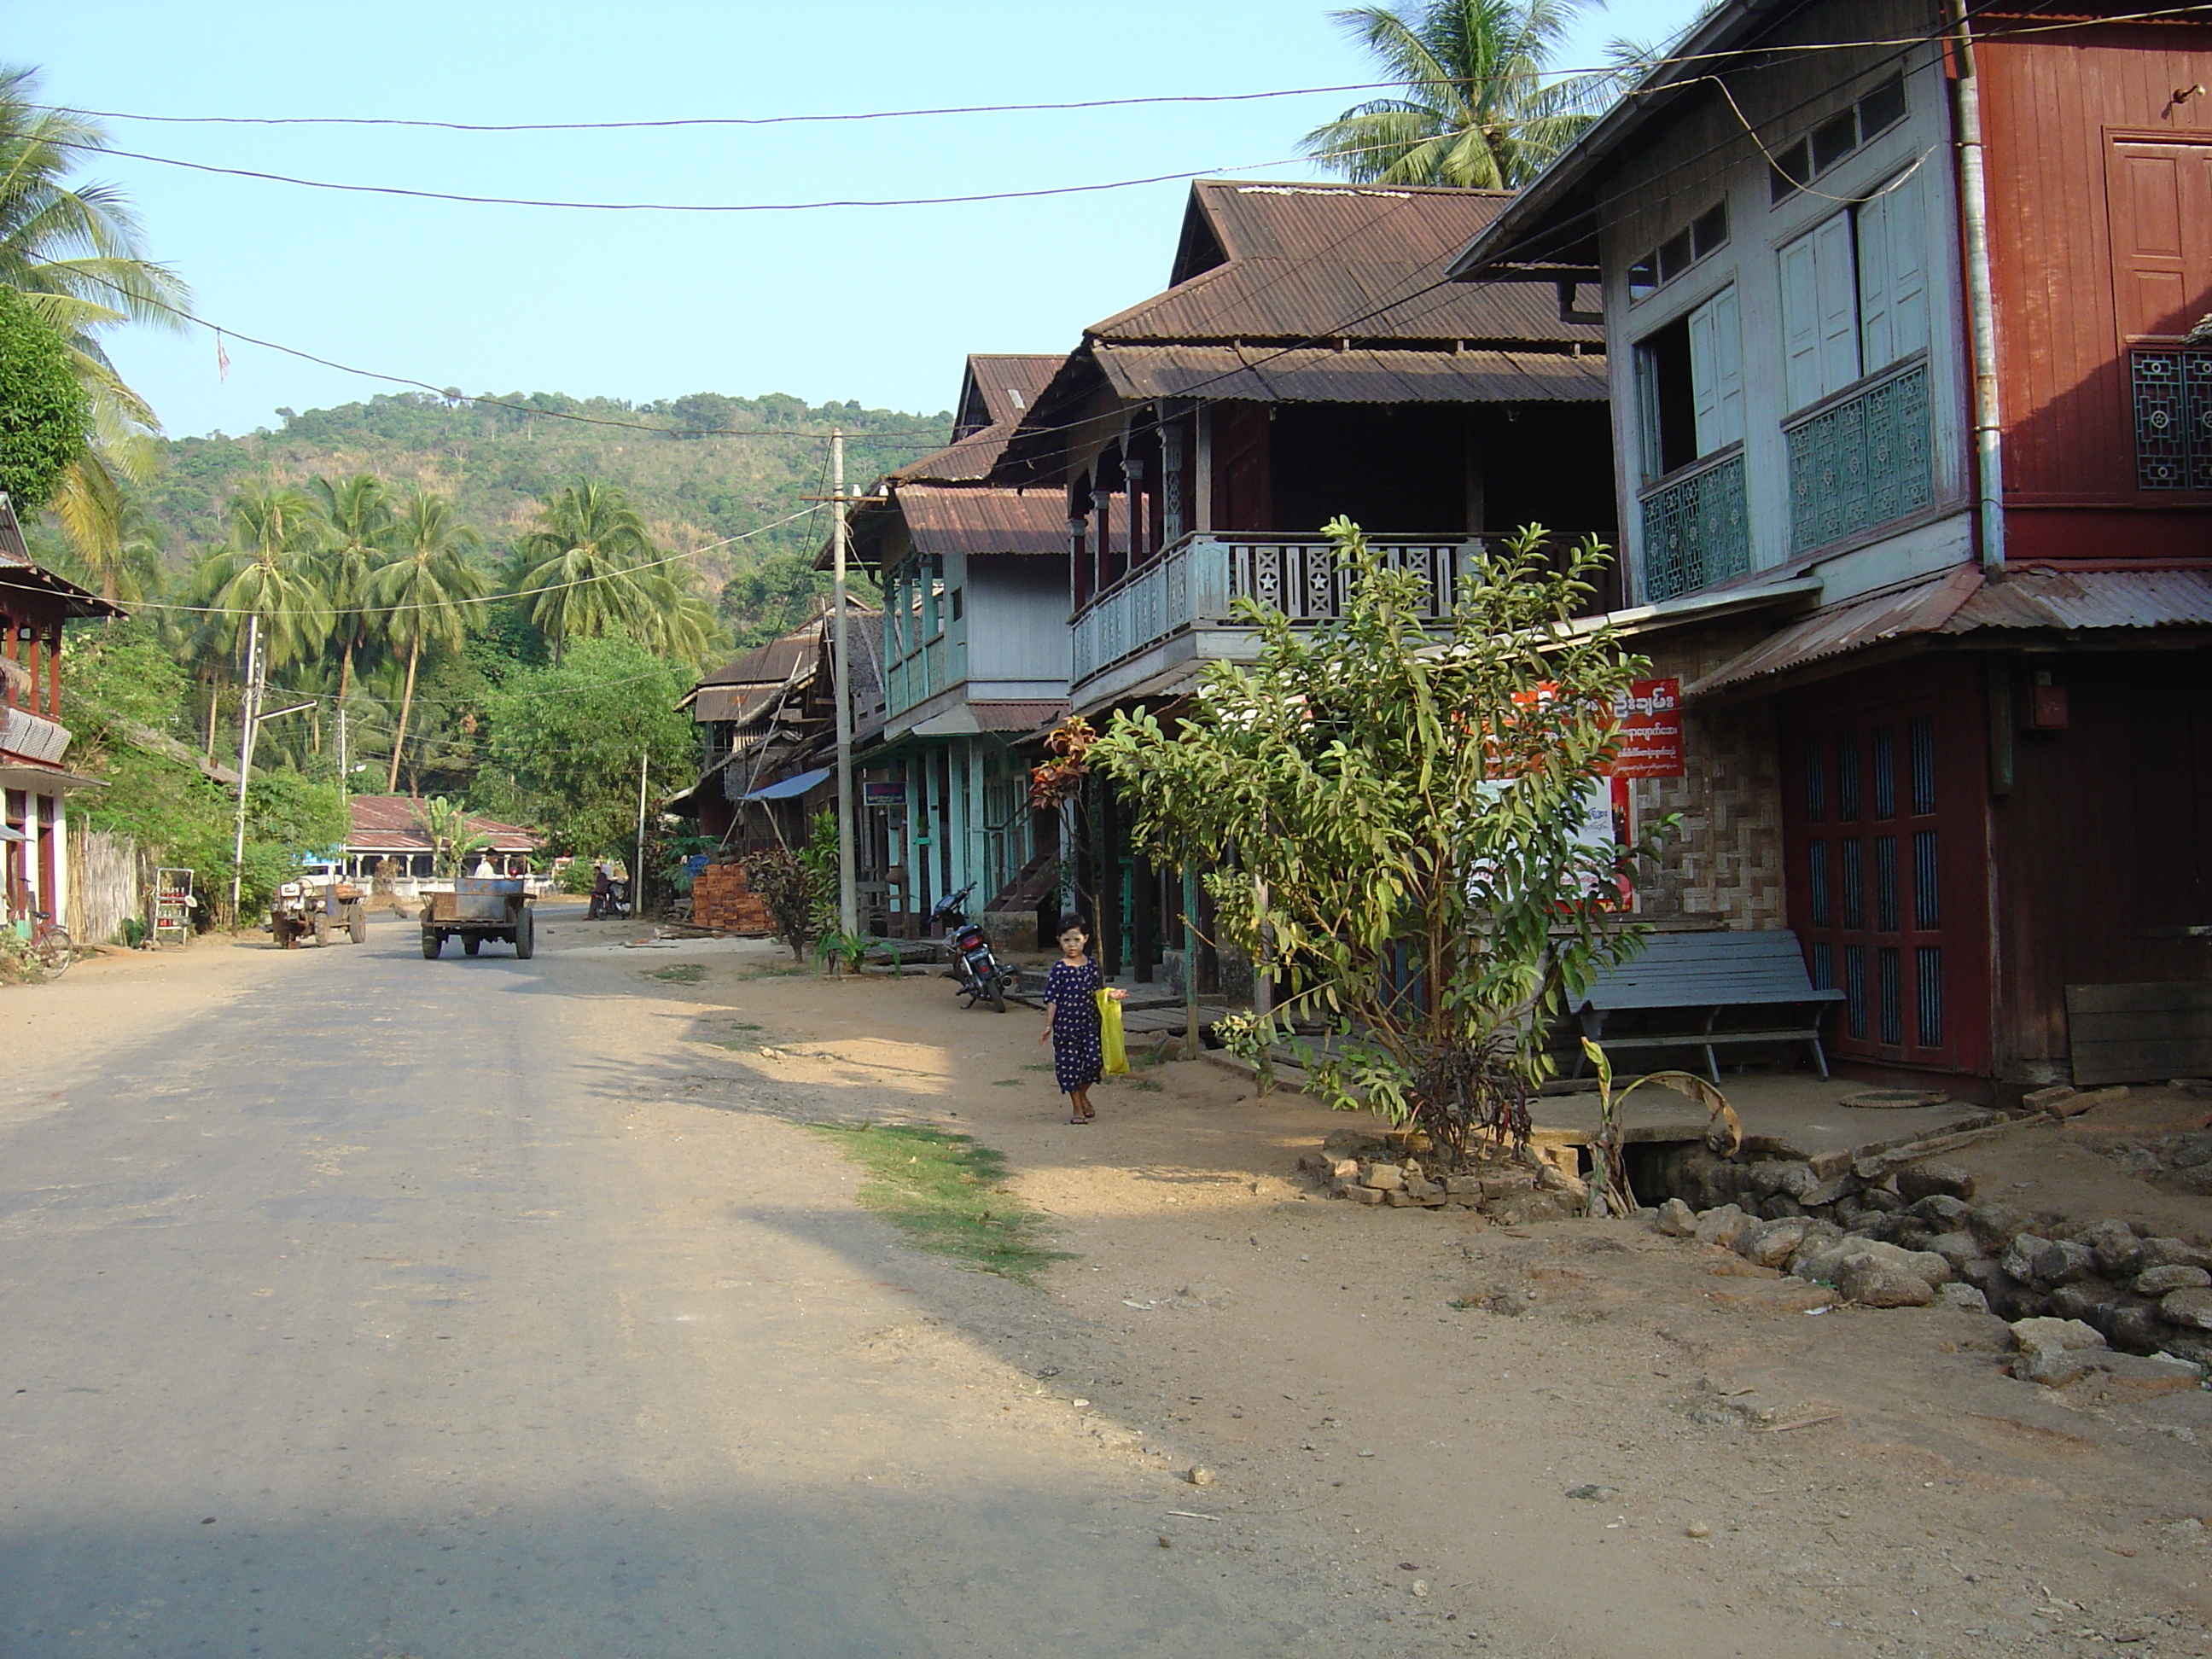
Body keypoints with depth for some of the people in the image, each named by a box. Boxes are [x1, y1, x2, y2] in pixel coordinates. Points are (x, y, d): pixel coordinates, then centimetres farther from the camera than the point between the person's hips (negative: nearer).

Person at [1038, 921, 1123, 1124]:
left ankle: (1082, 1094, 22)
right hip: (1066, 1023, -3)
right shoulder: (1059, 969, -7)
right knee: (1070, 1063, 2)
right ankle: (1077, 1108, 15)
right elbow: (1052, 999, -5)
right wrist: (1048, 1026, -8)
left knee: (1095, 1058, -6)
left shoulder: (1091, 965, 5)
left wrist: (1110, 994, -4)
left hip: (1089, 1022, 3)